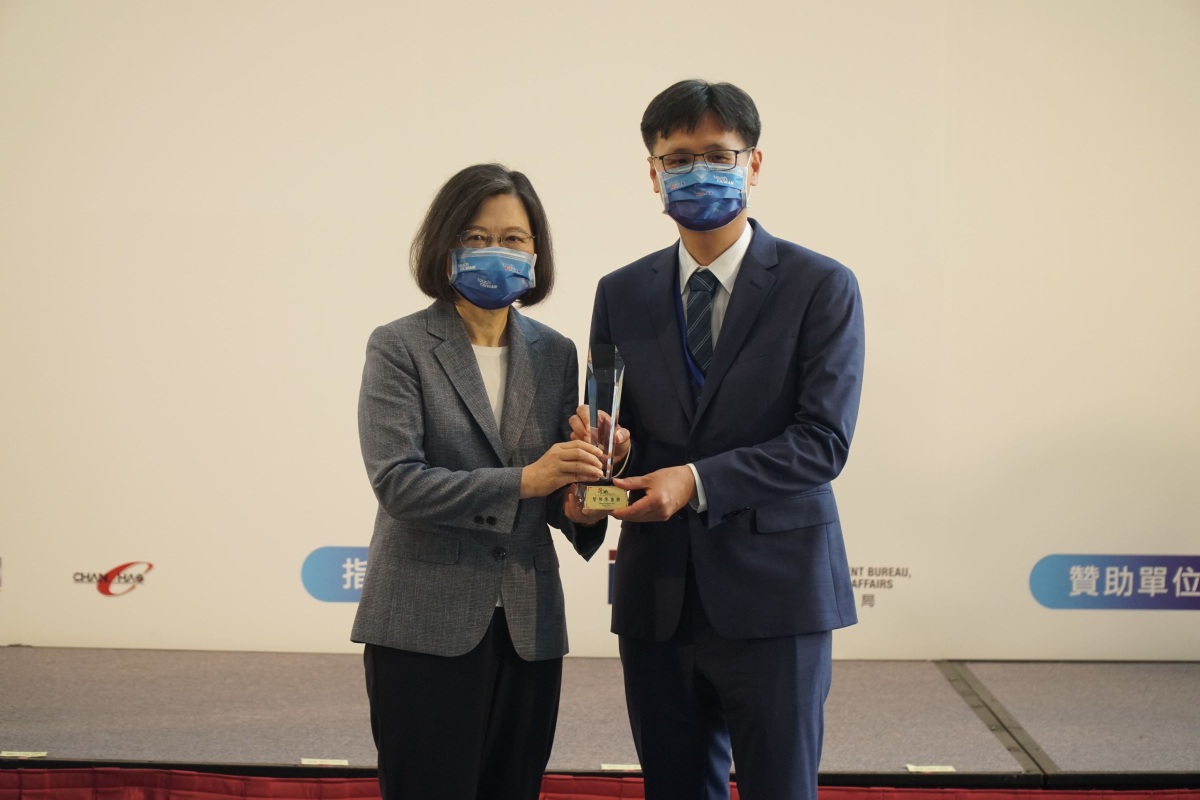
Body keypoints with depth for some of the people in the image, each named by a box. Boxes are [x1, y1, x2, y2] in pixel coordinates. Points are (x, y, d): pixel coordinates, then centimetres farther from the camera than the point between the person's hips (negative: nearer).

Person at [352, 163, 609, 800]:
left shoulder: (554, 354, 10)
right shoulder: (400, 347, -4)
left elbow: (554, 483, 14)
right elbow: (395, 480, -14)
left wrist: (578, 508, -10)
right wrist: (521, 481, -22)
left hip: (529, 627, 4)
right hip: (425, 626, -4)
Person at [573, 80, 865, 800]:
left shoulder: (820, 286, -3)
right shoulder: (621, 294, 10)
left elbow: (823, 441, -10)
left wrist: (696, 482, -21)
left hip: (772, 591, -3)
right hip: (657, 594, 4)